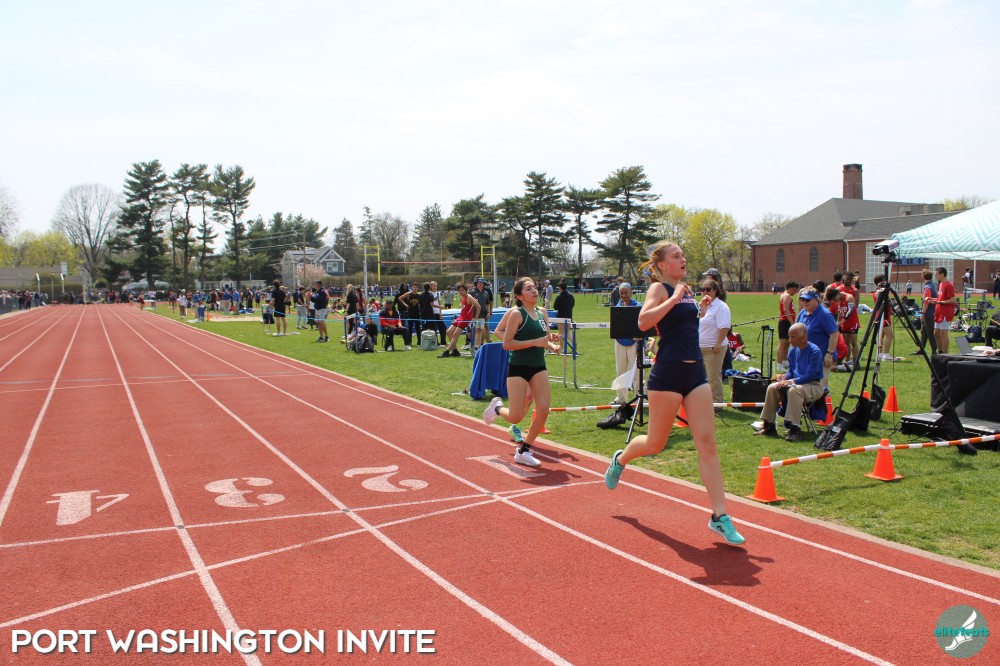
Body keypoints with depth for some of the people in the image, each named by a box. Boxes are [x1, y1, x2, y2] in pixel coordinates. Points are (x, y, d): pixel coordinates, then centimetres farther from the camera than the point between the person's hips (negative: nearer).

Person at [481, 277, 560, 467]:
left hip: (538, 366, 6)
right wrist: (534, 342, -22)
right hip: (518, 367, -6)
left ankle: (523, 451, 13)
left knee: (543, 410, -4)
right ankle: (497, 407, 31)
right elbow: (506, 344, -17)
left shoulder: (542, 312, 8)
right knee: (516, 417, -6)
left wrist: (552, 345, -4)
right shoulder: (517, 313, -12)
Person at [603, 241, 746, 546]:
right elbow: (644, 322, -26)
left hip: (695, 372, 6)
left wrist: (700, 306, 17)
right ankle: (621, 459, 40)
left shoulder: (686, 289, 15)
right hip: (668, 373, -6)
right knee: (656, 444, 8)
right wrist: (675, 298, -22)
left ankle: (719, 516, 1)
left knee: (707, 442, -2)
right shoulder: (659, 288, -7)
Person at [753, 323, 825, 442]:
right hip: (796, 382, 7)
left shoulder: (814, 351, -16)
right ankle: (769, 427, -8)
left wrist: (792, 381, -29)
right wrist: (784, 377, -9)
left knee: (794, 390, -37)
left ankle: (795, 430, -35)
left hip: (814, 385, -7)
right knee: (772, 387, -13)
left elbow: (811, 375, -21)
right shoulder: (793, 351, 6)